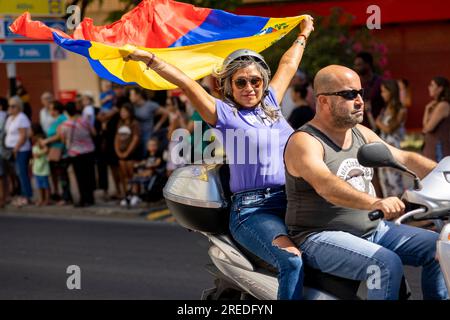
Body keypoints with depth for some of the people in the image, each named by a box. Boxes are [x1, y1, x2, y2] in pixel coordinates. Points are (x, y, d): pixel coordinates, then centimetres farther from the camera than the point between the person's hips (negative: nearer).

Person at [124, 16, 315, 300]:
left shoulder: (271, 102, 18)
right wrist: (149, 59, -11)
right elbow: (186, 83, -5)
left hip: (290, 202, 6)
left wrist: (303, 35, 46)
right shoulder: (224, 113, 3)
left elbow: (288, 65, 32)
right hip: (252, 209, -6)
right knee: (292, 261, -28)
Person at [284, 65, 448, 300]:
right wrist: (375, 203, -47)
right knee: (388, 264, -30)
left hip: (373, 229, 8)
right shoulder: (304, 142, -14)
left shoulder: (362, 133, 13)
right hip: (322, 236, -8)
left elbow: (405, 159, 14)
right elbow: (325, 185, -32)